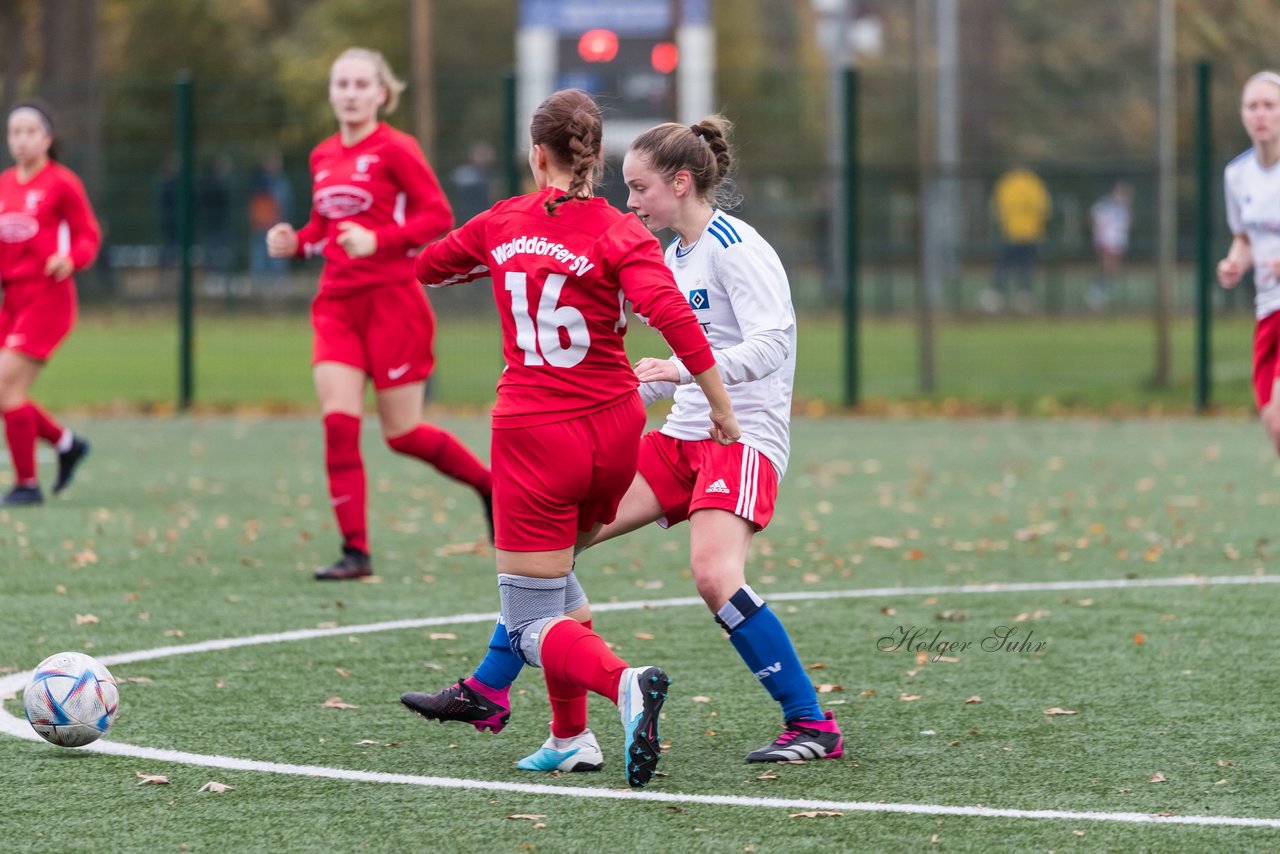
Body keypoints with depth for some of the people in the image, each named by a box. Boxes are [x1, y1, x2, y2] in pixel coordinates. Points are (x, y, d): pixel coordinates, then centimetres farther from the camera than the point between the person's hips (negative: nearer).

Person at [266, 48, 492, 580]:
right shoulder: (322, 157, 12)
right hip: (337, 303, 5)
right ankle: (355, 550, -6)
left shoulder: (395, 150, -8)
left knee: (401, 433, 0)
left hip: (391, 300, -5)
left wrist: (378, 241, -25)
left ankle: (490, 484, 26)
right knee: (338, 422, -10)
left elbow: (438, 215, -13)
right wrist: (296, 242, 2)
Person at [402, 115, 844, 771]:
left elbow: (770, 342, -23)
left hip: (743, 437, -9)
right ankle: (488, 692, 8)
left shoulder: (736, 247, -12)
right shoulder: (675, 256, 15)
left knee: (713, 574, -29)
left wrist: (685, 369, -33)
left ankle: (812, 725, -17)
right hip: (683, 438, 9)